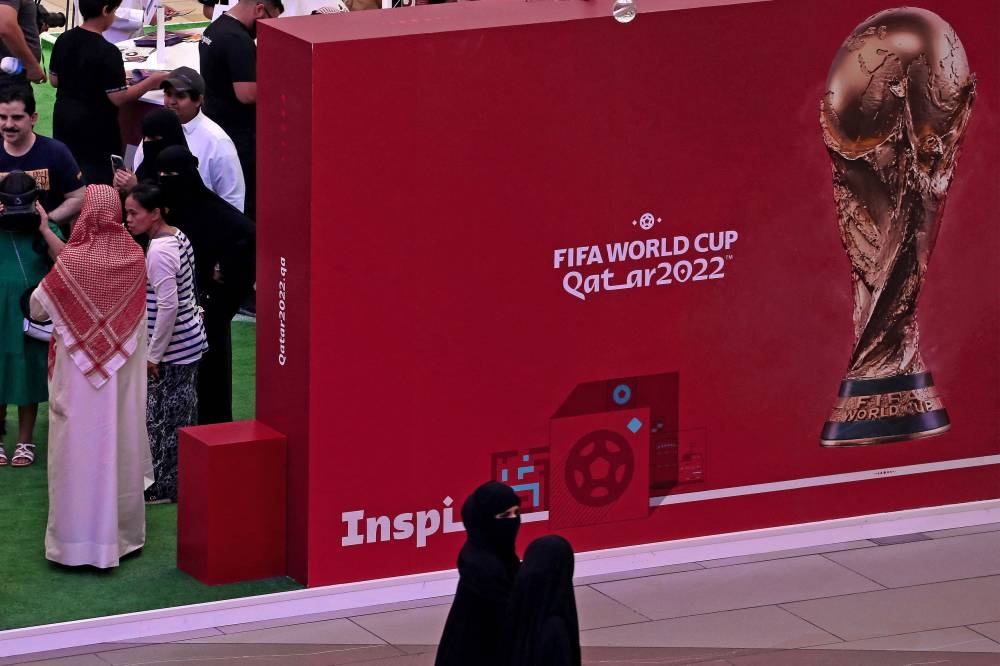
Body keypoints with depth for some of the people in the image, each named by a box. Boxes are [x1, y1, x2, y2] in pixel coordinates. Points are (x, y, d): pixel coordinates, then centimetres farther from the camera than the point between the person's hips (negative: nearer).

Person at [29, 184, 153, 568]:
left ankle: (75, 540, 6)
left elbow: (37, 308, -4)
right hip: (124, 375, 4)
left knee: (79, 453, 3)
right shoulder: (135, 258, -6)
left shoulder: (72, 262, -17)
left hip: (78, 376, -4)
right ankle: (123, 532, 23)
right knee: (120, 448, 13)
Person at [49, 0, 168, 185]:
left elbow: (54, 80, 9)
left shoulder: (64, 40, -2)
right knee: (100, 181, 4)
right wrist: (150, 82, -9)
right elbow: (118, 98, -20)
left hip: (64, 119, 7)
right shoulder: (107, 53, -22)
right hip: (95, 127, -7)